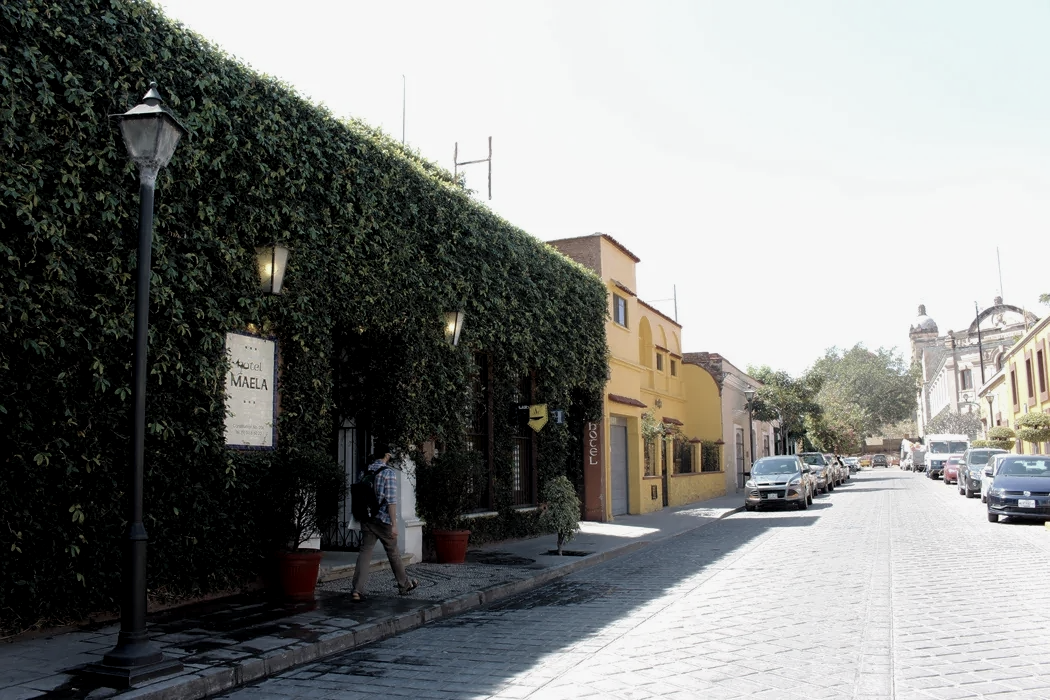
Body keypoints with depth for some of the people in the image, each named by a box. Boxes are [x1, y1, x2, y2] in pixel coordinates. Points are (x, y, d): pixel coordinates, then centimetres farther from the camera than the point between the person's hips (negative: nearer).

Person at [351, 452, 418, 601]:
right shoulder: (389, 473, -12)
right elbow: (391, 500, -17)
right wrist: (394, 524, -15)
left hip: (366, 519, 5)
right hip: (384, 520, -5)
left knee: (365, 551, 2)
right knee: (393, 552, 10)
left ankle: (358, 589, -10)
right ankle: (405, 584, 27)